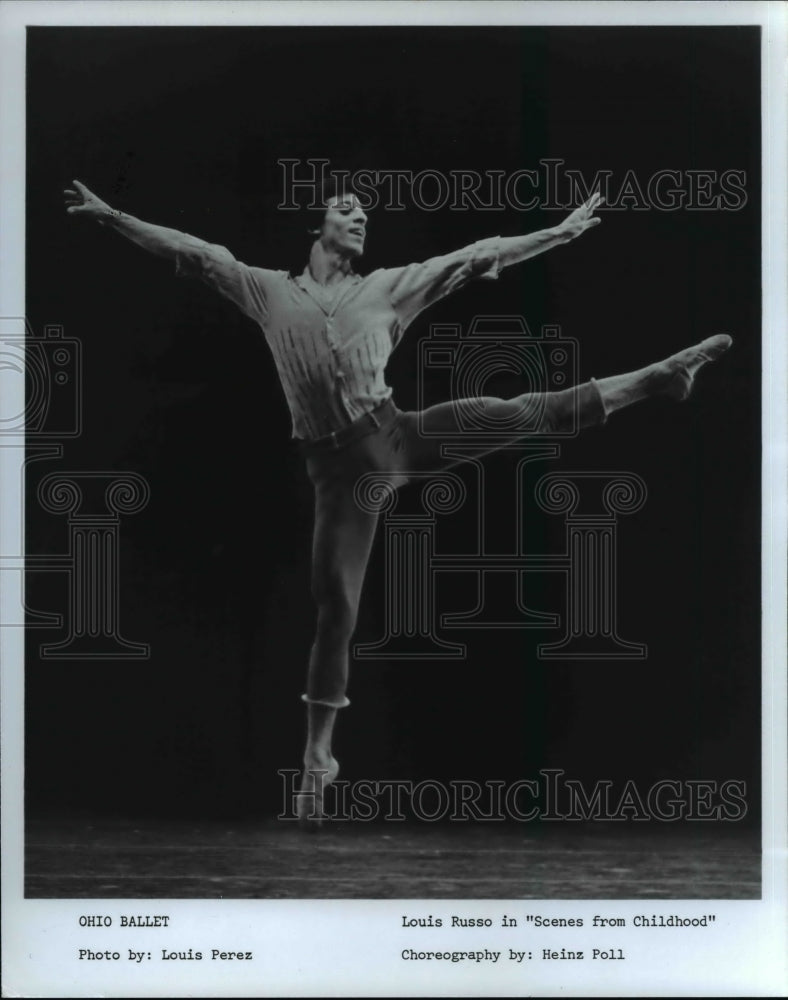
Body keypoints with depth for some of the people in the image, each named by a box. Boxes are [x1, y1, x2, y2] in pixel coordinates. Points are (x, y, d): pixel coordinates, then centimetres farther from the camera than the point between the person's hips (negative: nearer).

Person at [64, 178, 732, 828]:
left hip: (397, 437, 1)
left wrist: (562, 231, 10)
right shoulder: (270, 291, 12)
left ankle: (658, 379, -8)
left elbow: (476, 257, 11)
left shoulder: (388, 287, 13)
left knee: (519, 412, -14)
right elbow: (194, 252, 9)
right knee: (336, 606, 0)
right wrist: (110, 215, 3)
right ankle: (318, 757, 9)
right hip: (338, 467, -1)